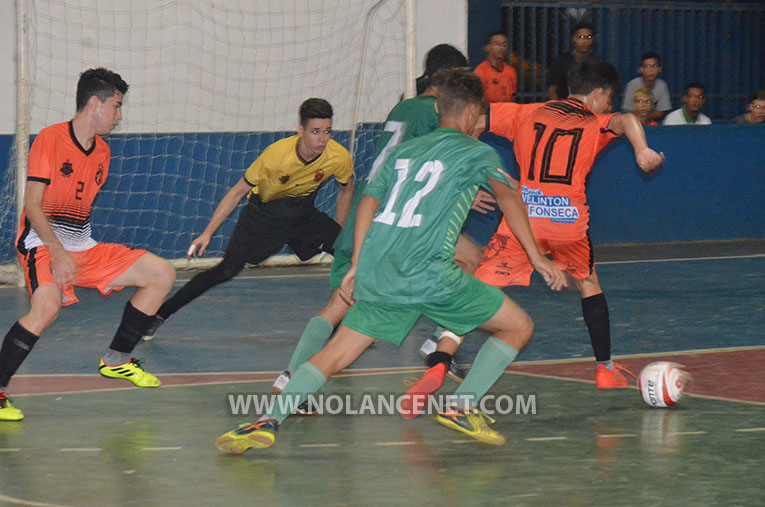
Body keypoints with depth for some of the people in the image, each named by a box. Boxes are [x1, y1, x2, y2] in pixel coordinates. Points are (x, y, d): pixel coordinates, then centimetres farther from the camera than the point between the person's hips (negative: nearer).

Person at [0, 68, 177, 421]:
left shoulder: (102, 151, 13)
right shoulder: (50, 139, -10)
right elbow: (33, 204, -15)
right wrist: (57, 252, -25)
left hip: (83, 247, 8)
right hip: (42, 244, -8)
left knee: (162, 274, 3)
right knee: (47, 306, -36)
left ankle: (116, 360, 12)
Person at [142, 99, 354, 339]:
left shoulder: (339, 157, -23)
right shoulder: (276, 155, -30)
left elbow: (346, 189, 3)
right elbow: (238, 192, -18)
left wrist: (337, 233, 3)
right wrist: (207, 233, -19)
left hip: (303, 214, 4)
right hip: (263, 211, -4)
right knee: (228, 269, -19)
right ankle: (160, 313, -9)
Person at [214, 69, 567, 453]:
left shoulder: (404, 150, 24)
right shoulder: (477, 152, 8)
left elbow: (369, 201, 16)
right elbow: (508, 197, -5)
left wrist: (356, 266, 17)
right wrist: (536, 256, -4)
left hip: (377, 273, 5)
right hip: (429, 273, -5)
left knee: (336, 353, 10)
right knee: (518, 327, 8)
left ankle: (270, 420, -8)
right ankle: (462, 407, -1)